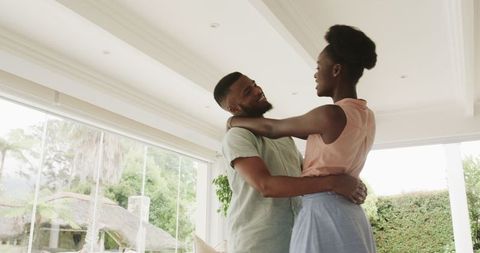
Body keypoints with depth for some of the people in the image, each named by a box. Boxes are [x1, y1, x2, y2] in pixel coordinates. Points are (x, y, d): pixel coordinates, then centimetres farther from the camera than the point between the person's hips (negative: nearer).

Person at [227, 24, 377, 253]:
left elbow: (273, 129, -3)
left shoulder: (331, 114, -16)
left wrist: (235, 121, 18)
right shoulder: (366, 116, 12)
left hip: (322, 218, -9)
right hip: (350, 220, 9)